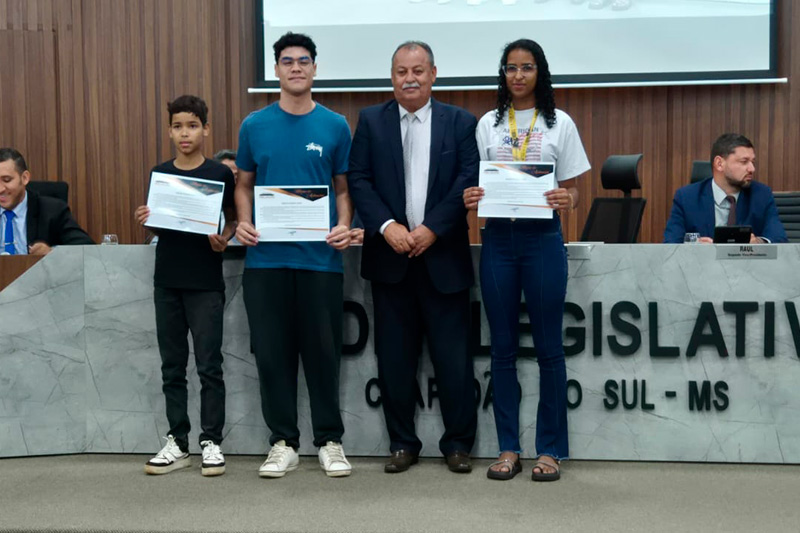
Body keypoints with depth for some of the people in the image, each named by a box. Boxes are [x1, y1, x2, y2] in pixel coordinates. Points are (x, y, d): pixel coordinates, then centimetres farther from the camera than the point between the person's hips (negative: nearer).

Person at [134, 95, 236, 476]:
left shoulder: (220, 174, -3)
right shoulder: (159, 173, 7)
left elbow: (232, 218, 4)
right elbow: (157, 226, 14)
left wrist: (224, 239, -15)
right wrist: (144, 221, -6)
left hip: (205, 283, -4)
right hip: (167, 282, 4)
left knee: (209, 366, 0)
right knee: (172, 366, 9)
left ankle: (211, 442, 9)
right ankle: (177, 443, 17)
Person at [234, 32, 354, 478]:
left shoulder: (335, 126, 5)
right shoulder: (255, 125, 7)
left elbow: (343, 188, 8)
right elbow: (244, 185, 14)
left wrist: (345, 227, -9)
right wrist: (243, 223, -4)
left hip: (320, 257, -1)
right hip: (266, 257, 1)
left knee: (323, 351, 4)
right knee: (273, 353, 6)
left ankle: (330, 441, 18)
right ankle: (284, 442, 18)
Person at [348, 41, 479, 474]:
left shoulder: (459, 122, 6)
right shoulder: (370, 121, 8)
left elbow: (468, 179, -3)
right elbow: (358, 179, 1)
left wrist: (433, 228, -13)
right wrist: (387, 226, -12)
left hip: (443, 255, -1)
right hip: (390, 255, 1)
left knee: (453, 356, 1)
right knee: (395, 356, 6)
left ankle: (458, 443, 15)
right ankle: (402, 443, 18)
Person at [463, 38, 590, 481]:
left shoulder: (559, 124, 4)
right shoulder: (488, 124, 9)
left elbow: (571, 190, 4)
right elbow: (476, 183, 11)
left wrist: (567, 201, -18)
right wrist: (470, 198, -11)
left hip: (542, 239, -2)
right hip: (498, 239, 2)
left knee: (547, 346, 2)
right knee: (503, 347, 6)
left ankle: (549, 449, 12)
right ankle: (508, 448, 15)